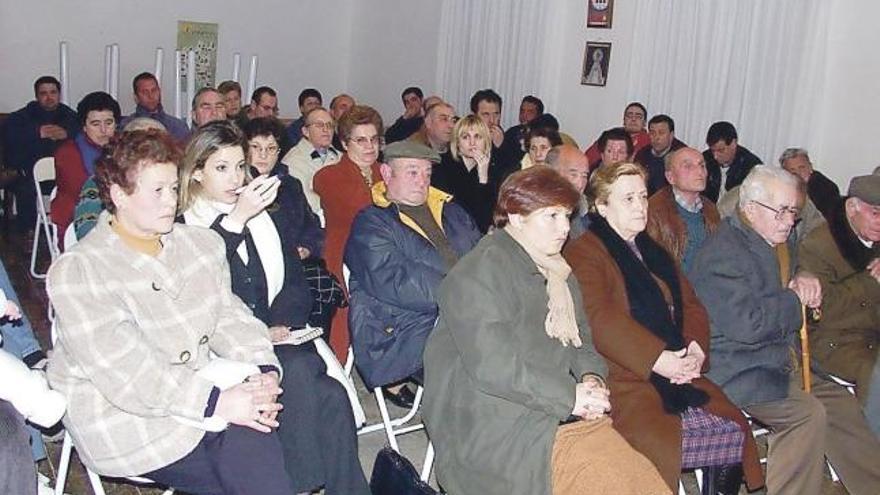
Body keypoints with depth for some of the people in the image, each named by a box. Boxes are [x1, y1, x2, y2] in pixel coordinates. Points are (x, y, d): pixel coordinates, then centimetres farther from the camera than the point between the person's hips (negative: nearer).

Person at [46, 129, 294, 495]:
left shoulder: (200, 243, 11)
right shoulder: (77, 271, -10)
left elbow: (229, 316, 8)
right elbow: (124, 373, -19)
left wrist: (264, 369, -12)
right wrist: (217, 403, -25)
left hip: (207, 390, 6)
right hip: (128, 418, -6)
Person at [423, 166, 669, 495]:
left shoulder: (557, 273, 19)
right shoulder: (478, 274, -10)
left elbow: (581, 341, 23)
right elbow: (491, 365, -19)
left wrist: (590, 378, 0)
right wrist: (569, 396, -16)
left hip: (563, 414, 8)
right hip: (494, 426, -8)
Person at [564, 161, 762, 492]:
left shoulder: (655, 253, 24)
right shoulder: (583, 254, -1)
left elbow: (692, 306, 18)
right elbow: (600, 319, -15)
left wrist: (696, 349, -2)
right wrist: (656, 359, -19)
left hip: (678, 377, 7)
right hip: (626, 384, -7)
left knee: (736, 432, -10)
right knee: (666, 447, -29)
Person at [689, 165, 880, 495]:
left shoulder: (779, 245, 11)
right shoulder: (723, 253, -19)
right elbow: (747, 324, -27)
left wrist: (803, 283, 5)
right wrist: (795, 300, -11)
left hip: (780, 362, 10)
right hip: (735, 371, -10)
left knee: (842, 404, 8)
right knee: (808, 414, -25)